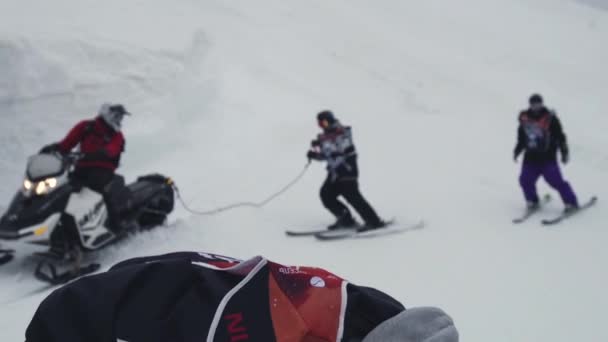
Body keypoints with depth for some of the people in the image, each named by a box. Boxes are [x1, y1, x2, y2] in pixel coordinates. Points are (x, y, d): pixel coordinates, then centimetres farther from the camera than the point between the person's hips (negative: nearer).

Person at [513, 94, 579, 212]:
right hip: (531, 158, 4)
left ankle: (571, 203, -2)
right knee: (525, 180, -3)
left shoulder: (550, 118, -6)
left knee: (555, 180, -12)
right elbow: (521, 139, 21)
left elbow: (560, 137, -3)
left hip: (547, 157, -4)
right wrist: (517, 150, 16)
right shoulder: (525, 119, 8)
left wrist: (564, 152, -6)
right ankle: (532, 202, 19)